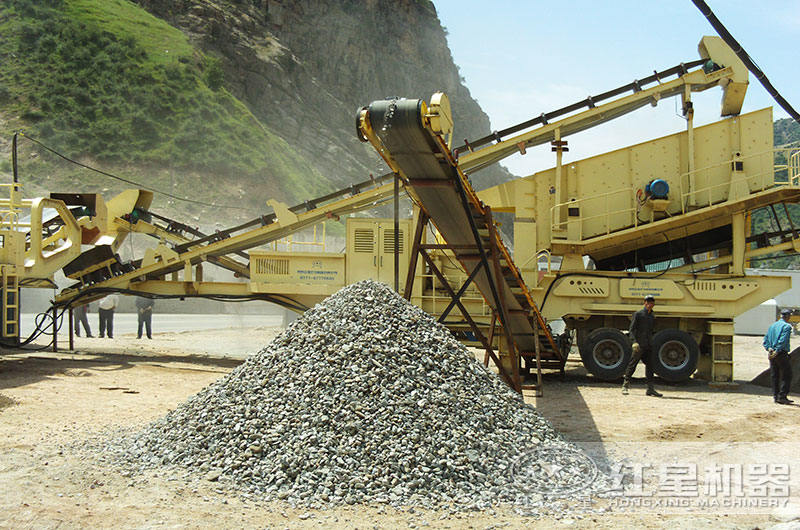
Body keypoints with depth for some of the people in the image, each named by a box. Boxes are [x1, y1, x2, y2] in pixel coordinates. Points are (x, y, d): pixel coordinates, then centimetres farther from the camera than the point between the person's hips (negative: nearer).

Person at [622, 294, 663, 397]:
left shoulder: (652, 316, 17)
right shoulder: (638, 314, -2)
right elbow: (631, 329, -7)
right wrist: (634, 341, -20)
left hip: (649, 346, 6)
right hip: (639, 345, -6)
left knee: (649, 366, 2)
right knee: (632, 365, -2)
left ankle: (650, 389, 3)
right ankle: (625, 385, 8)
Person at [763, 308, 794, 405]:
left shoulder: (772, 326, 14)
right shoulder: (787, 326, -8)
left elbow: (765, 340, 9)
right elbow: (783, 341, -19)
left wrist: (769, 349, -2)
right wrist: (777, 351, -19)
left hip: (772, 354, 7)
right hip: (782, 354, -7)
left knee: (775, 376, 10)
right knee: (786, 376, -1)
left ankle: (775, 396, 11)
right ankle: (782, 396, -6)